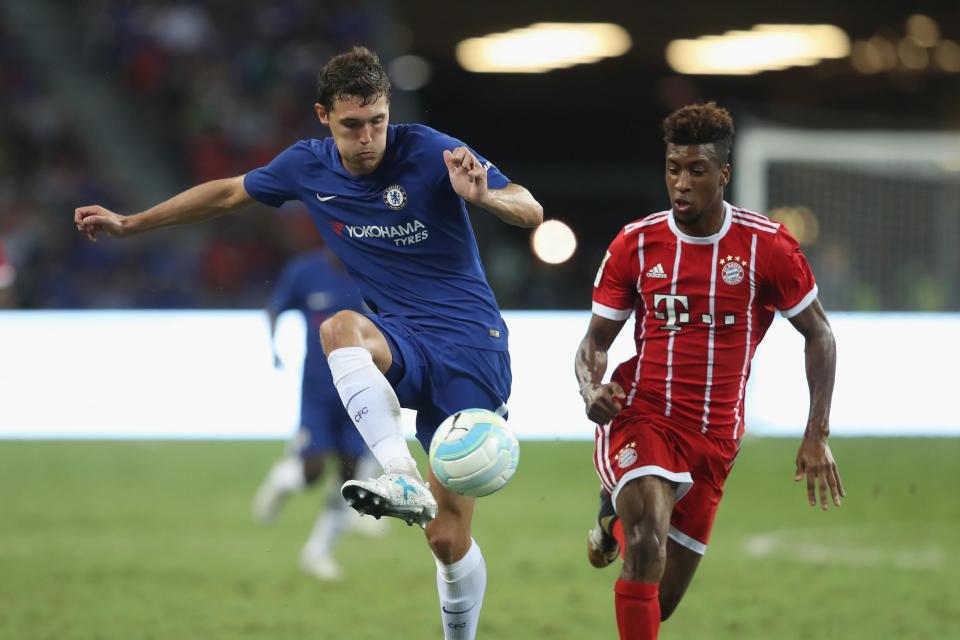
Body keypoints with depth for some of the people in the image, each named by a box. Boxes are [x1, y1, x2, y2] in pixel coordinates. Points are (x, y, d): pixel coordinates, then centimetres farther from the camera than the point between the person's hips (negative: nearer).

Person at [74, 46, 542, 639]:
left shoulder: (428, 151, -11)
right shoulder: (307, 167, 3)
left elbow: (531, 212, -12)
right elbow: (229, 192, 21)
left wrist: (484, 196, -34)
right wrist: (129, 224, 25)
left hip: (472, 345, -3)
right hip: (402, 341, 3)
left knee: (449, 537, -8)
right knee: (340, 327, -35)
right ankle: (404, 481, -46)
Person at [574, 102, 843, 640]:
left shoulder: (768, 246, -6)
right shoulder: (635, 243, -2)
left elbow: (819, 335, 4)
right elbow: (597, 339, 6)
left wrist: (818, 437, -2)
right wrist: (591, 389, -17)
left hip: (715, 438, 1)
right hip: (640, 418, -1)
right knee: (650, 534, -32)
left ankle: (617, 517, 41)